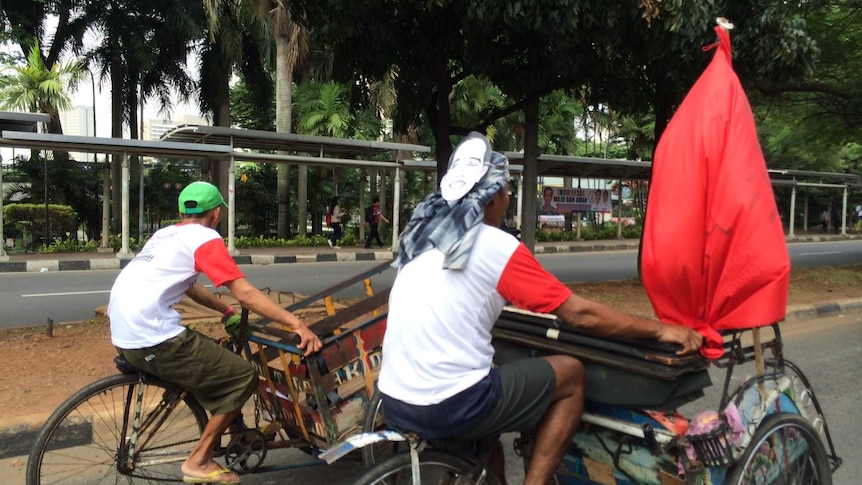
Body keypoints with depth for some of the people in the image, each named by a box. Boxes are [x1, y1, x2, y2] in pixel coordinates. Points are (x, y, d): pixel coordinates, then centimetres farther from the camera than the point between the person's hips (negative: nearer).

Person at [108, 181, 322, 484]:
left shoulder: (166, 234, 21)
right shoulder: (205, 238, -6)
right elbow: (246, 293, -13)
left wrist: (228, 311, 35)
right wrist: (297, 324, -13)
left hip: (124, 334, 10)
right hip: (153, 338, -10)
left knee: (214, 359, 26)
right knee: (242, 376, -1)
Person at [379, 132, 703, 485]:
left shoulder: (422, 235, 10)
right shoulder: (496, 246, -10)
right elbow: (580, 315, -8)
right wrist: (660, 329, 4)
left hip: (393, 403, 8)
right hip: (449, 407, -7)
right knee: (571, 374, 9)